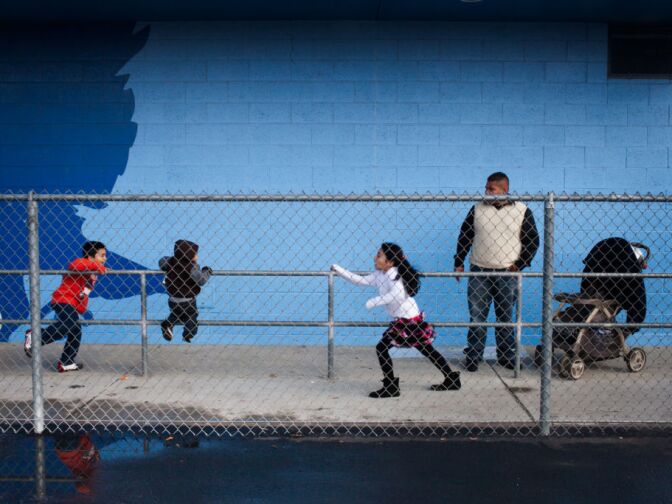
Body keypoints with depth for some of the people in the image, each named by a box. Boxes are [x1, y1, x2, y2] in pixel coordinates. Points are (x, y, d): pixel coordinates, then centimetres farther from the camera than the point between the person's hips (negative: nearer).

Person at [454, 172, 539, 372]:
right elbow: (464, 236, 10)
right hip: (479, 272, 1)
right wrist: (459, 263, 5)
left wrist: (520, 265, -4)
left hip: (507, 274, -1)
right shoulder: (477, 209, 5)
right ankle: (473, 357, 9)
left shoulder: (522, 211, 0)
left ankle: (507, 357, 17)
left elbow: (532, 241, 4)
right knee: (476, 317, 1)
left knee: (505, 318, 7)